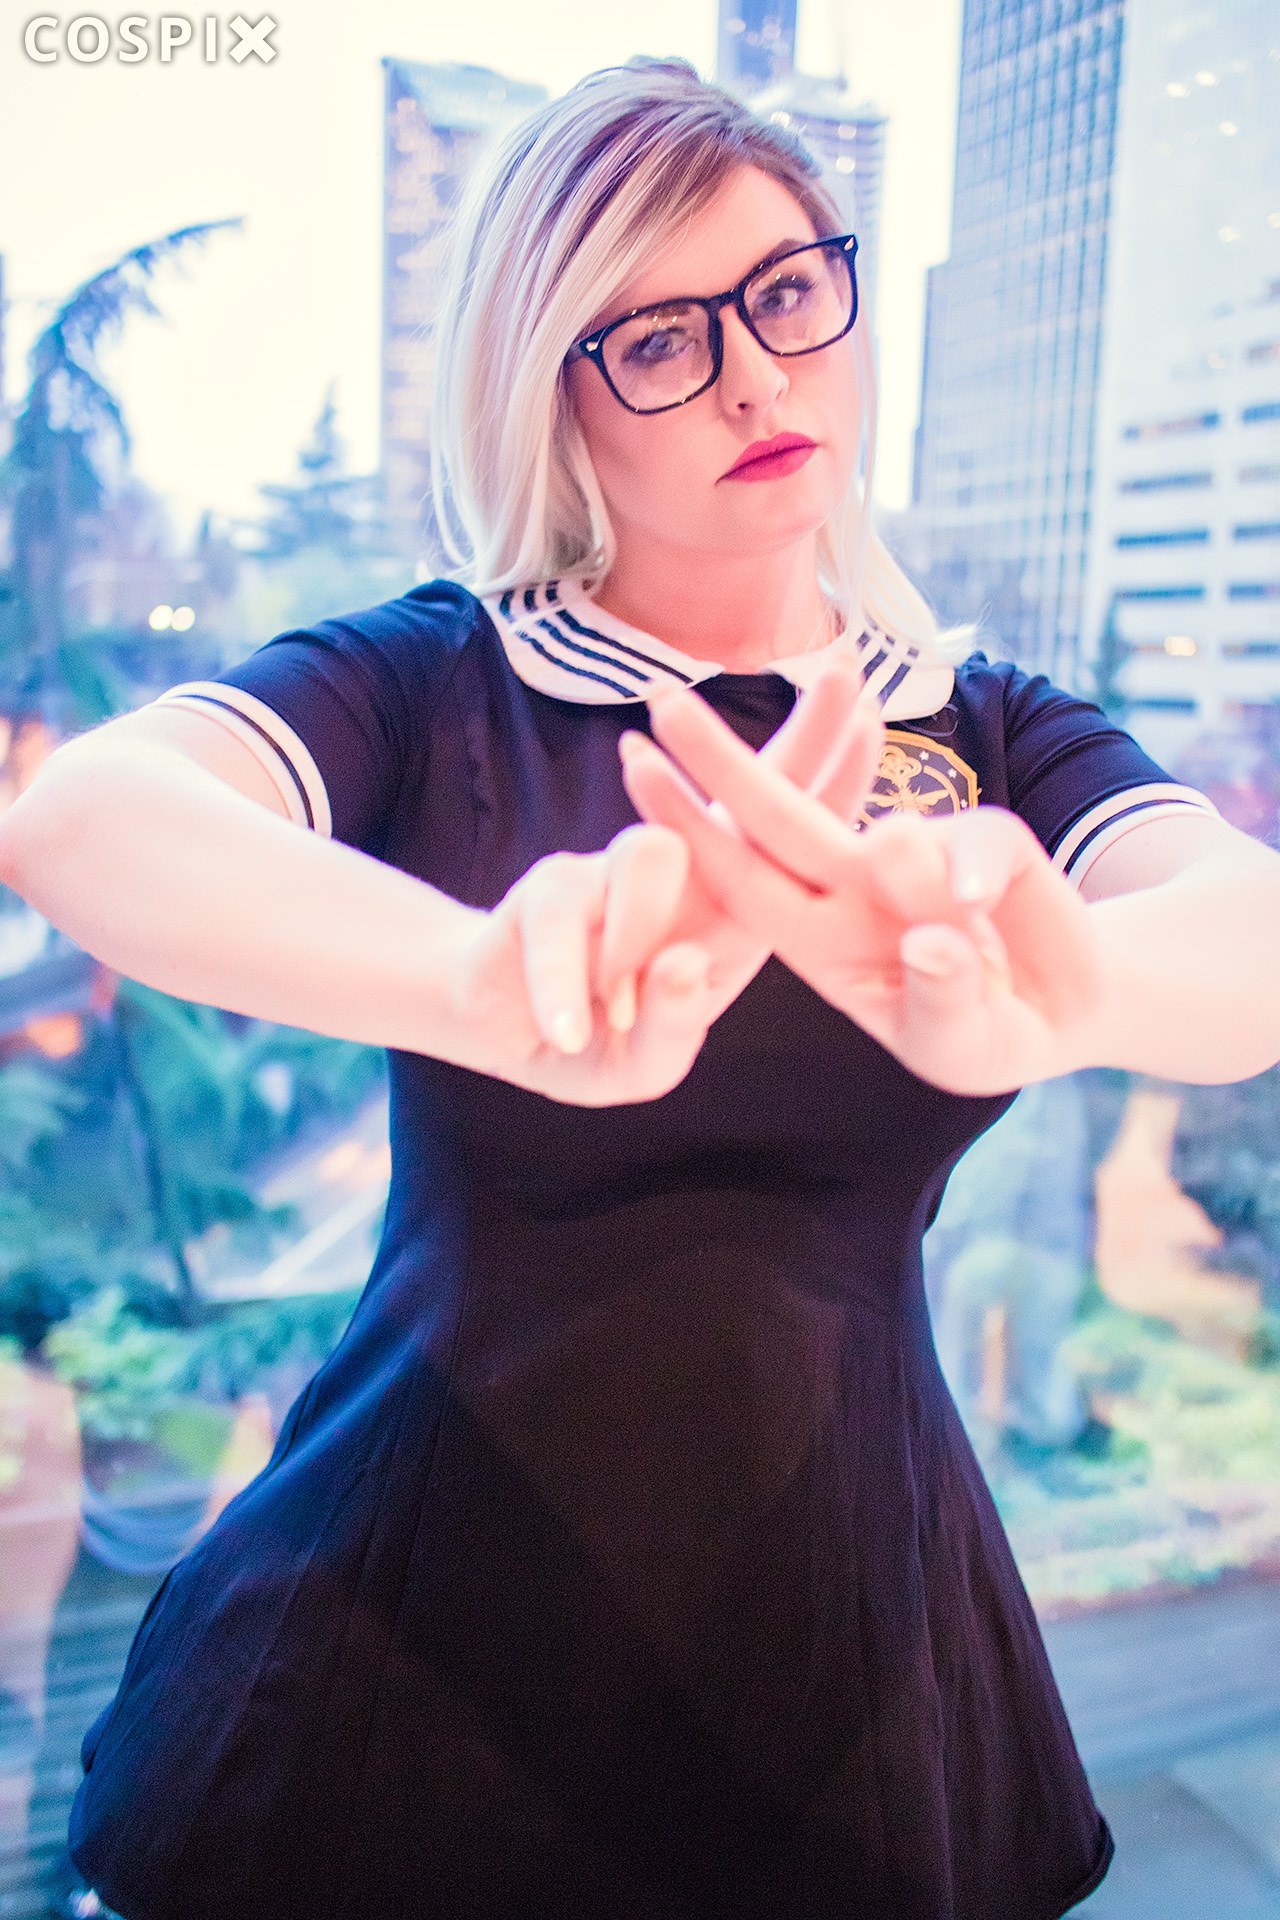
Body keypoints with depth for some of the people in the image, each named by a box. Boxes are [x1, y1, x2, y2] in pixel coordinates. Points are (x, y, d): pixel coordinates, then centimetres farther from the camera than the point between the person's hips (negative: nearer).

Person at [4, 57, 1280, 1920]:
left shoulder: (993, 737, -1)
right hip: (420, 1631, -1)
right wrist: (500, 985, -45)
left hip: (851, 1618, 3)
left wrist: (1057, 984, -43)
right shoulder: (428, 685, -7)